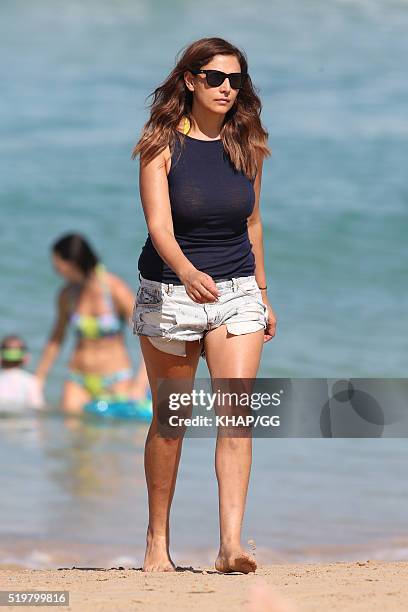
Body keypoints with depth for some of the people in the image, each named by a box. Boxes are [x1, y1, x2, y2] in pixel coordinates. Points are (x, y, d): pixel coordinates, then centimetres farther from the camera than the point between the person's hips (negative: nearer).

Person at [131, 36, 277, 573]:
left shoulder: (247, 145, 2)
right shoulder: (162, 145, -10)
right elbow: (159, 226, -22)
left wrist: (262, 296, 18)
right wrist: (189, 273, -40)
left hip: (237, 291, 2)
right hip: (170, 290, -2)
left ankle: (231, 544, -17)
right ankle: (157, 541, 20)